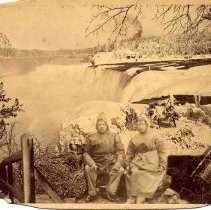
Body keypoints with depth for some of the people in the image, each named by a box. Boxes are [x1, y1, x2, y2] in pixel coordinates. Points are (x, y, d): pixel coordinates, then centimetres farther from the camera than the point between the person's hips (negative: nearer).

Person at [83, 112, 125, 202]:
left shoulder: (114, 137, 2)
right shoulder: (92, 138, 2)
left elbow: (121, 152, 0)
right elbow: (86, 153, 5)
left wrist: (117, 164, -18)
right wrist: (91, 163, -15)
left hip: (110, 166, 0)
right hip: (96, 165, 0)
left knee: (120, 170, -26)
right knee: (87, 168, -29)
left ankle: (109, 191, -14)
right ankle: (92, 193, -13)